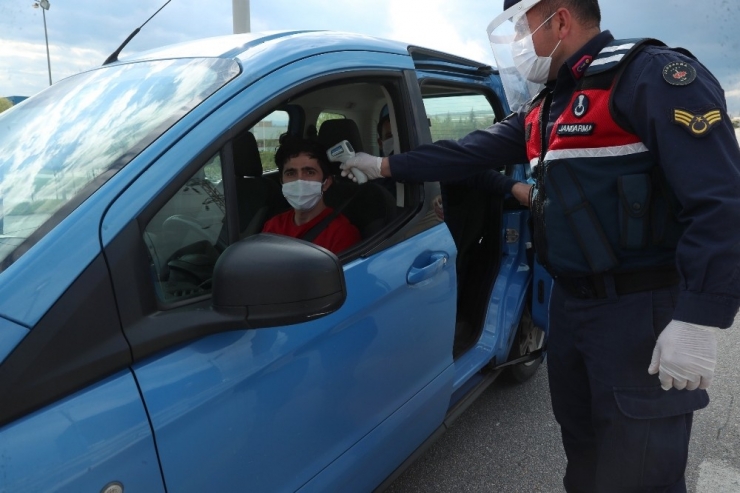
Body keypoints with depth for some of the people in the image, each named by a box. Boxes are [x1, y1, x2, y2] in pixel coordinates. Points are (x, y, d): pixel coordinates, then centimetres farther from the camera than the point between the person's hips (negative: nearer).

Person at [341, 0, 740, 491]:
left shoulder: (652, 75, -13)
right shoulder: (543, 106, 14)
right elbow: (473, 151, 16)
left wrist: (697, 322, -25)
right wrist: (385, 165, 16)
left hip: (642, 309, -8)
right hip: (571, 301, 8)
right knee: (581, 441, 22)